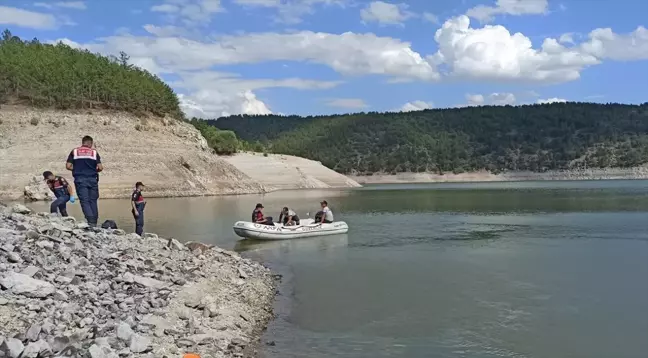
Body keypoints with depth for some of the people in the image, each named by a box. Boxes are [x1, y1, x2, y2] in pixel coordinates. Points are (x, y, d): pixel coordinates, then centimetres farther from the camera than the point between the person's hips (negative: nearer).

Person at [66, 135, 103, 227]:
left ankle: (91, 221, -18)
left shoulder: (74, 151, 7)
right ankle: (94, 222, 9)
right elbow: (100, 168, -2)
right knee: (93, 201, 9)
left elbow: (68, 166, 1)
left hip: (80, 179, -1)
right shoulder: (94, 152, 6)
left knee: (84, 201, -3)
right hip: (92, 179, 1)